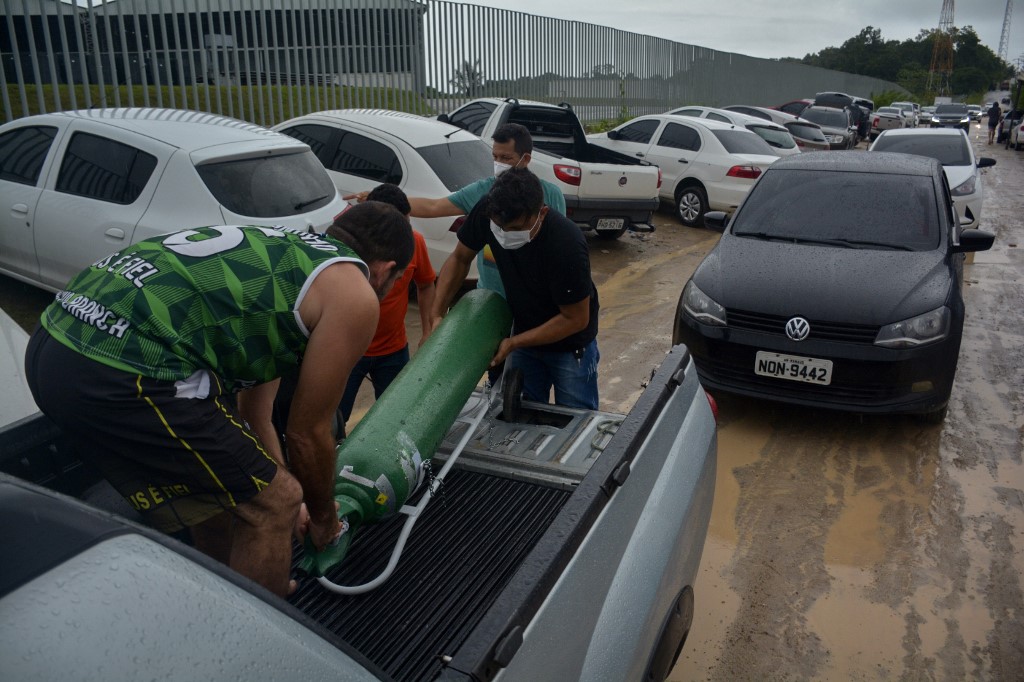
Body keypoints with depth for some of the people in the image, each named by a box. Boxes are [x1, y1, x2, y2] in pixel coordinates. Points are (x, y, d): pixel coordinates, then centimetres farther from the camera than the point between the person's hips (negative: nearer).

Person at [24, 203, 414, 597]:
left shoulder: (284, 255, 26)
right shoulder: (354, 295, 2)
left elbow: (254, 417, 30)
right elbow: (307, 433, 8)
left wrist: (283, 494, 39)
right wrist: (323, 517, 26)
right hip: (122, 371, -10)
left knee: (217, 480, 29)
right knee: (272, 504, 6)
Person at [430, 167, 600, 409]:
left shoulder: (566, 244, -35)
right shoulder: (487, 212, -23)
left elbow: (576, 319, -22)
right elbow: (459, 258, -4)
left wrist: (513, 343, -23)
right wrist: (437, 314, -14)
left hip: (569, 343, -4)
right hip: (524, 332, 4)